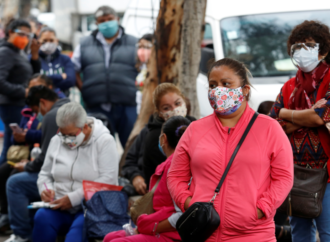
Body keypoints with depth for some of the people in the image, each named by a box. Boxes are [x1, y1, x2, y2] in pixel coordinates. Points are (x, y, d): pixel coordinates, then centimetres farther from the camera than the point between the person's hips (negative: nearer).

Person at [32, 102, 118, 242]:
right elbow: (45, 174, 23)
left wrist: (73, 198, -17)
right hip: (60, 209, 4)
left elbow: (107, 180, -13)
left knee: (80, 227, -38)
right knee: (42, 217, -30)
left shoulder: (104, 141, -3)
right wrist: (45, 189, -2)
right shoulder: (56, 141, 13)